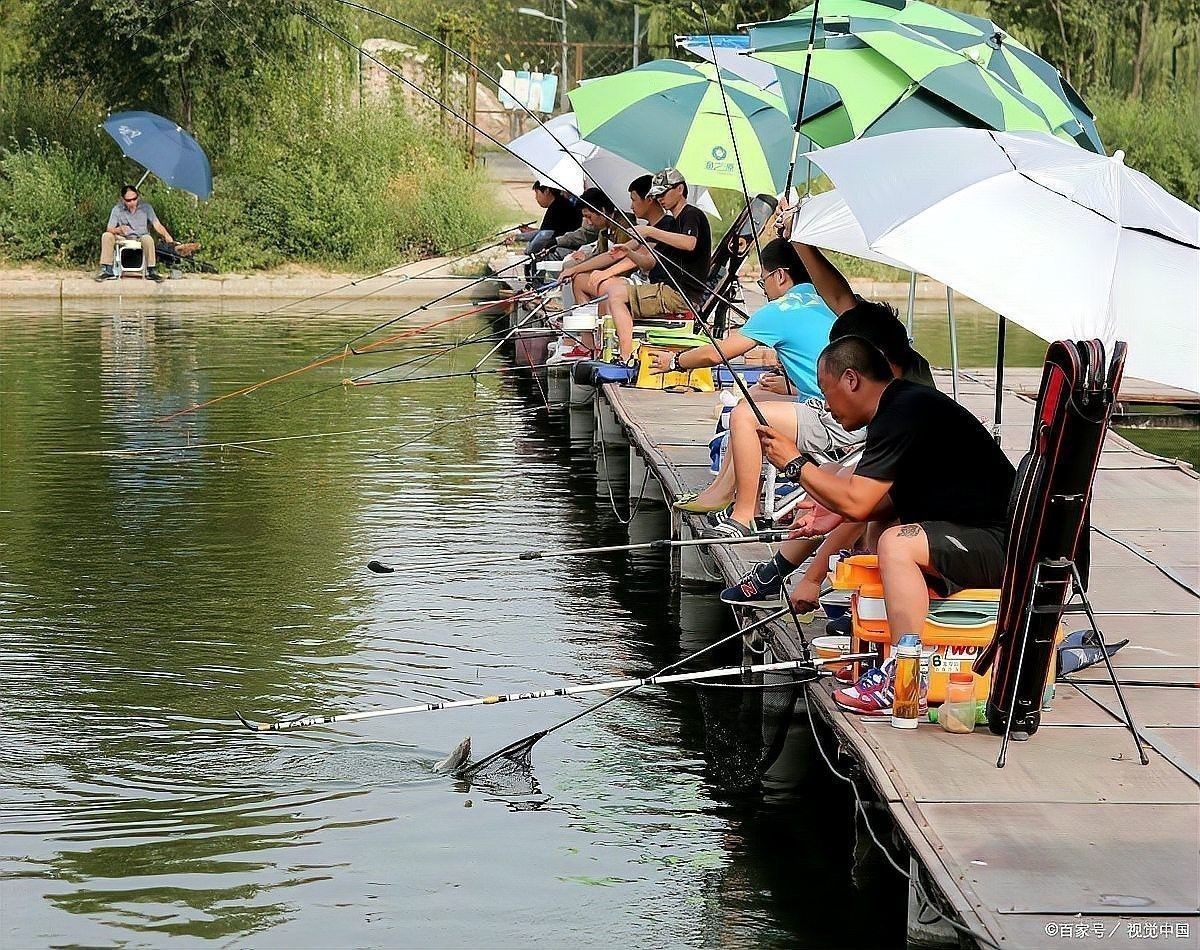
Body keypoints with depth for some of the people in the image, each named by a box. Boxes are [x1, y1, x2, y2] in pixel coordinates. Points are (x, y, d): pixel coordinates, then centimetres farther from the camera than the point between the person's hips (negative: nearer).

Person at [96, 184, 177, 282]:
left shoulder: (145, 207, -5)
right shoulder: (117, 209, -5)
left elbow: (157, 224, -13)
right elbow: (109, 229, -9)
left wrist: (166, 235, -33)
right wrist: (118, 230, -33)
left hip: (141, 239, -2)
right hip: (123, 240, 2)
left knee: (148, 239, -36)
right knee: (106, 236, -23)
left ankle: (152, 270, -24)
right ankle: (107, 270, -18)